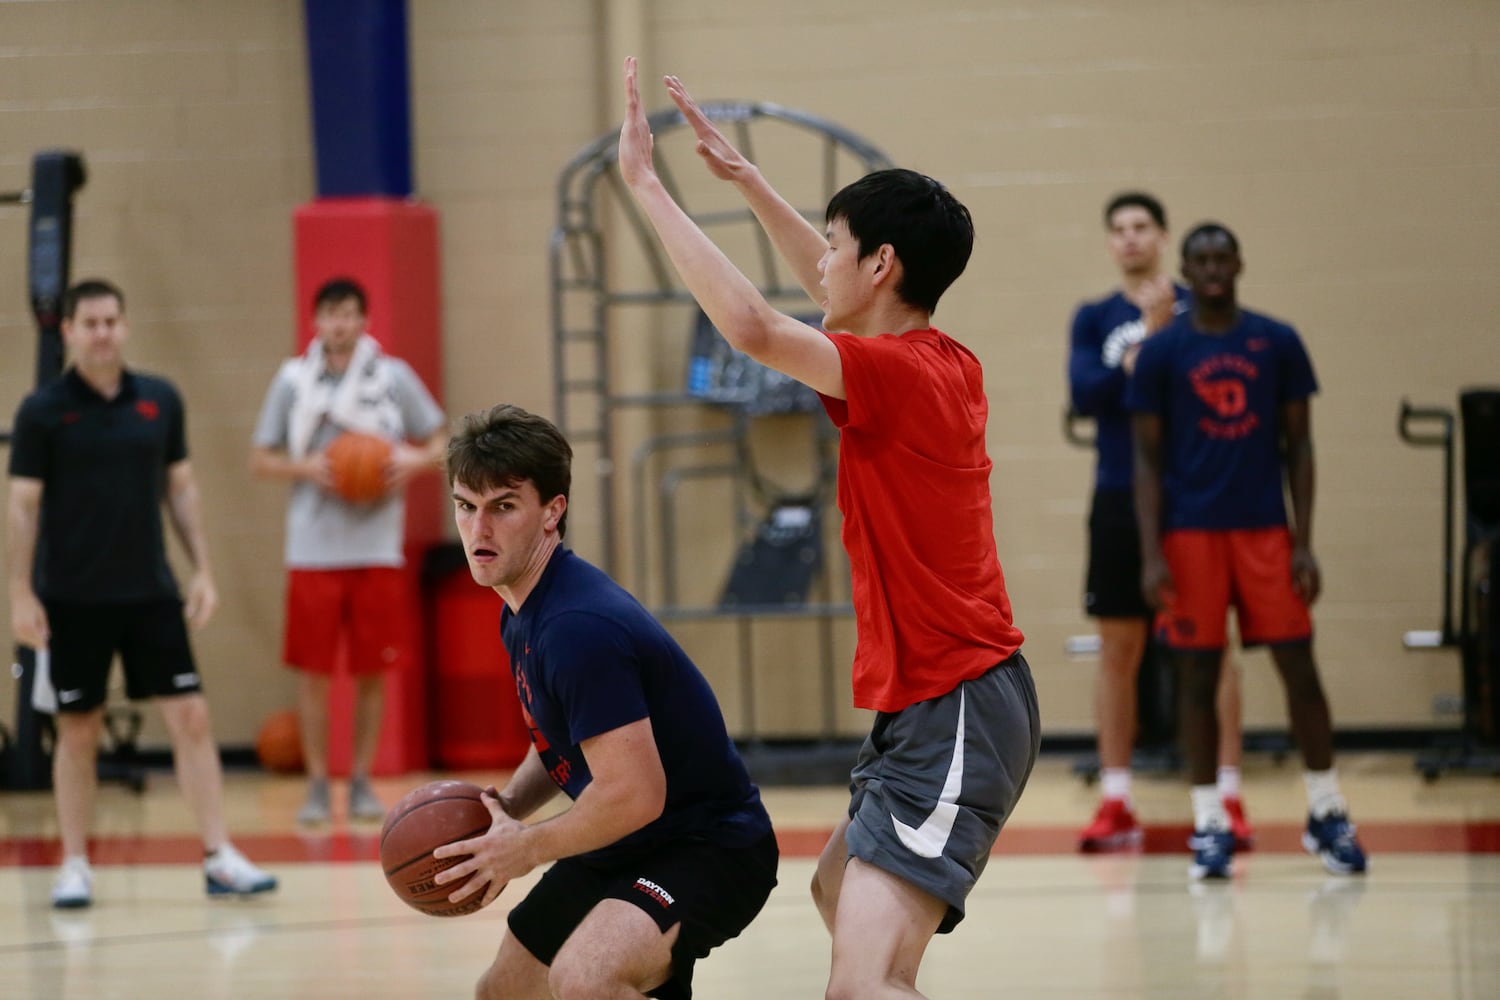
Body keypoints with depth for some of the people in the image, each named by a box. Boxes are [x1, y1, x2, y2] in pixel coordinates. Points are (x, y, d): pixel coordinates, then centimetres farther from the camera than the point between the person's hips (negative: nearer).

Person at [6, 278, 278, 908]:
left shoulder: (160, 401, 4)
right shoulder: (44, 411, -5)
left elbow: (180, 488, 11)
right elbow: (23, 504, -4)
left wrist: (202, 569, 5)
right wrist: (21, 593, -9)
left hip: (150, 593, 3)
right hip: (72, 600, -3)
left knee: (190, 718, -4)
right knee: (78, 731, 4)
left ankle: (219, 858, -1)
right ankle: (75, 867, 14)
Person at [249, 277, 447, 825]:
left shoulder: (393, 377, 3)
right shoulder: (292, 379, 4)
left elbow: (442, 442, 8)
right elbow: (261, 460, 7)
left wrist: (415, 459, -14)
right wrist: (307, 467, -12)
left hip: (377, 548, 0)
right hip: (313, 549, 0)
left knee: (372, 671, 3)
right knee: (313, 671, -1)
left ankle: (362, 781, 13)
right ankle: (317, 784, 6)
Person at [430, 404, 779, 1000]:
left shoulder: (579, 627, -27)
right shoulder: (521, 615, 5)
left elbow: (634, 794, -30)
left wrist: (528, 847, -17)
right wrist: (506, 808, 2)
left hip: (709, 849, -10)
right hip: (619, 856, 10)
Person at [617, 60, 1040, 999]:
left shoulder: (899, 374, -19)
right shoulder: (954, 366, 8)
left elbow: (753, 327, -30)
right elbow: (832, 288, 28)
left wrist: (648, 185, -22)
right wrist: (743, 176, 29)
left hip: (952, 716, -11)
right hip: (929, 706, 11)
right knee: (838, 891, 32)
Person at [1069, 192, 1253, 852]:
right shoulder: (1094, 320, 8)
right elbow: (1085, 395, -7)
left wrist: (1172, 331, -19)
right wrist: (1147, 341, -17)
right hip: (1120, 500, 2)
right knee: (1118, 650, 3)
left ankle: (1228, 798, 1)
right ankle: (1116, 803, 8)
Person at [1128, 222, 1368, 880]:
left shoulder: (1277, 344, 4)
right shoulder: (1162, 353, 1)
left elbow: (1298, 447, 6)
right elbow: (1149, 460, 2)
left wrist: (1304, 543, -1)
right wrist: (1151, 555, -6)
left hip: (1265, 529, 1)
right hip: (1191, 533, -1)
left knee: (1299, 669, 0)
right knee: (1198, 677, 1)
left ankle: (1327, 814, 11)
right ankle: (1209, 824, 8)